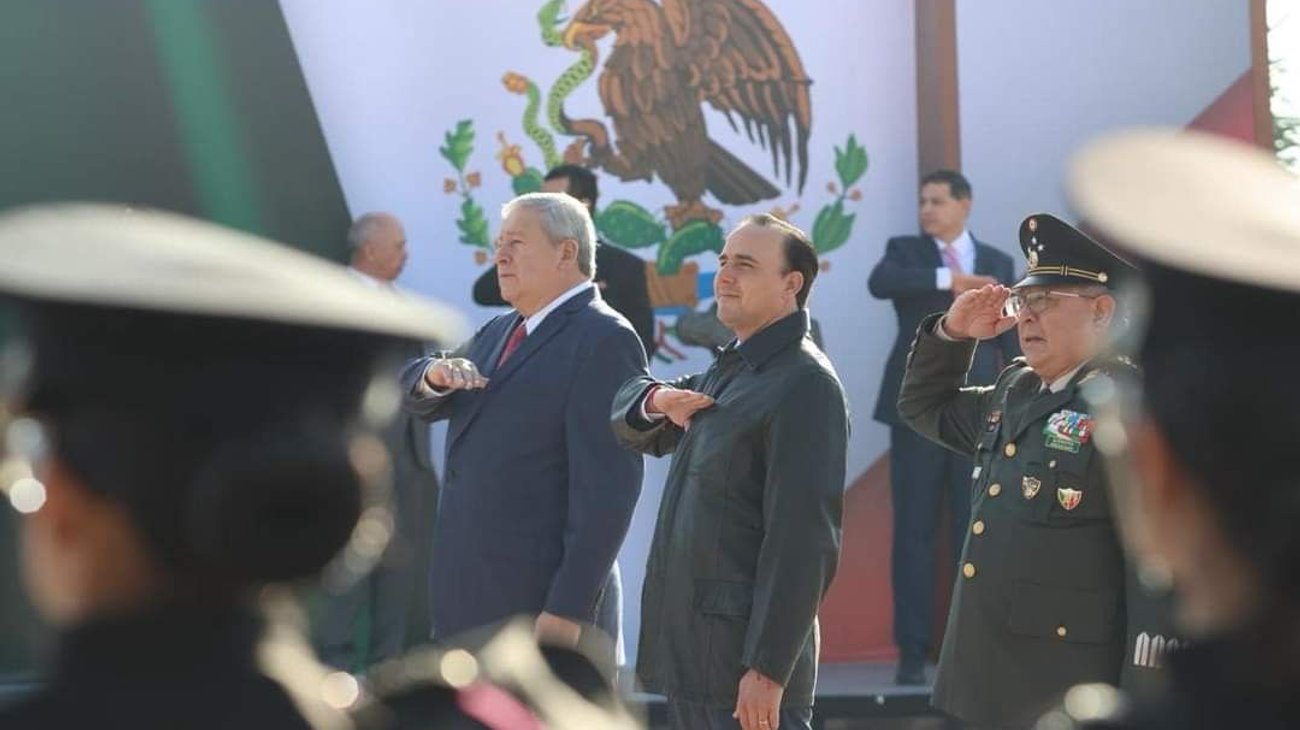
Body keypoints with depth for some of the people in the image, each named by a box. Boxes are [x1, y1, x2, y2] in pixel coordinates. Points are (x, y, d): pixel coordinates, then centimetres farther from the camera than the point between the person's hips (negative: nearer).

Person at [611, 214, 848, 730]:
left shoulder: (803, 385, -13)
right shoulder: (729, 369, 16)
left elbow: (802, 541, -19)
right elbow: (637, 431, 26)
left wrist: (767, 670, -23)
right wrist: (656, 401, 1)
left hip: (743, 664, -9)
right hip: (691, 653, 9)